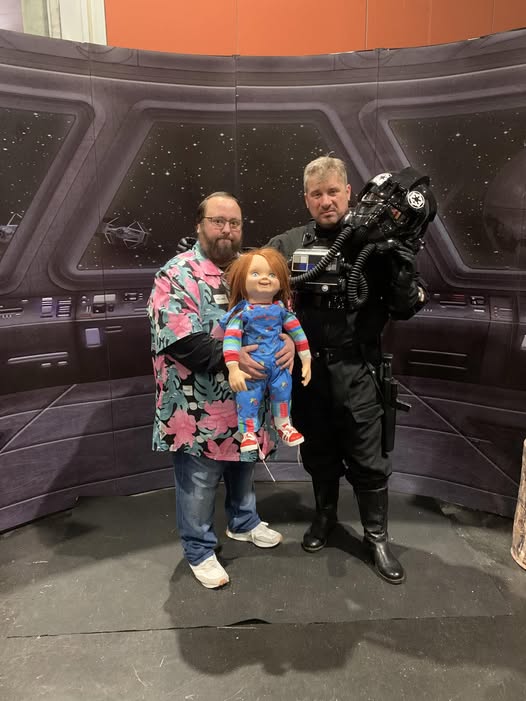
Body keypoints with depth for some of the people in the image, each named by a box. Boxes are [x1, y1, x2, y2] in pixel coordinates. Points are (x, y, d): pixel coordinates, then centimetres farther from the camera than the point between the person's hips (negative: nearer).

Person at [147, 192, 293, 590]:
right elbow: (177, 339, -22)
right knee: (199, 481, 9)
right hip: (200, 406, -6)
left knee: (244, 465, 25)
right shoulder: (178, 274, -13)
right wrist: (228, 358, -28)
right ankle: (200, 551, 30)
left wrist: (288, 341, -14)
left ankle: (244, 522, 49)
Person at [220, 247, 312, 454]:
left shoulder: (280, 308, -3)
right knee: (247, 400, 0)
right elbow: (231, 339, -23)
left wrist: (306, 360, 5)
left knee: (282, 395, 15)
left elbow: (297, 332, 5)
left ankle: (284, 426, 38)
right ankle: (249, 433, 19)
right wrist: (233, 369, -34)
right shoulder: (242, 311, -15)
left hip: (279, 365, 3)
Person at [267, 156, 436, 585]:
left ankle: (377, 536, 30)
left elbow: (407, 308, -6)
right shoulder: (287, 245, 3)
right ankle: (325, 516, 44)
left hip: (356, 372, -2)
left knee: (369, 461, 8)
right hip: (305, 369, 2)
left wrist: (401, 253, -19)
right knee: (318, 454, 20)